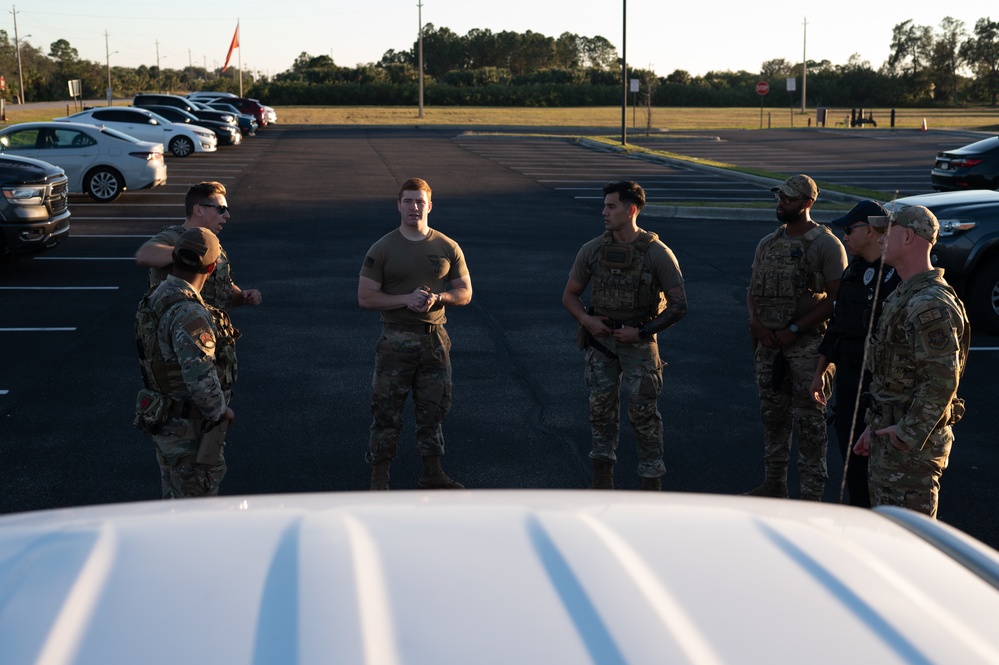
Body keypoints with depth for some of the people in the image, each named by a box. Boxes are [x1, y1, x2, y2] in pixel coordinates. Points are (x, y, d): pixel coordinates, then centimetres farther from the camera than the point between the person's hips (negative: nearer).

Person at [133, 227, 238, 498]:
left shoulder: (157, 298, 3)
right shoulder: (188, 314, -28)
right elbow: (201, 378, -33)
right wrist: (221, 412, -16)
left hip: (164, 420, 9)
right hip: (189, 430, -9)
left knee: (175, 499, 22)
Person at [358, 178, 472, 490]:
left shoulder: (447, 248, 5)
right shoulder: (382, 250, -2)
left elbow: (465, 292, 8)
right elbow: (365, 297, -6)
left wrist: (438, 297, -13)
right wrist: (406, 300, -18)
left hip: (434, 340, 3)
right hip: (395, 341, -3)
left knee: (434, 409, 11)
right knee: (387, 411, 0)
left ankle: (432, 474, 24)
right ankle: (379, 479, 9)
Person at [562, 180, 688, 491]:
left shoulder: (657, 253, -10)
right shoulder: (592, 250, 0)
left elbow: (678, 305, -8)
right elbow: (570, 294, 10)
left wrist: (642, 332, -14)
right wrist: (585, 319, -10)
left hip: (638, 341, -3)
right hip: (601, 338, 3)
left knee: (643, 411, -2)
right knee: (601, 407, 8)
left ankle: (652, 481, 9)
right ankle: (603, 477, 21)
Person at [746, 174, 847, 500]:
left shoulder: (827, 244, -8)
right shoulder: (768, 243, 12)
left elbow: (835, 299, -13)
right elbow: (753, 290, 16)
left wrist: (794, 330, -16)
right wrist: (756, 322, -4)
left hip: (808, 343, -6)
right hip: (768, 342, 6)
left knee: (808, 420, -2)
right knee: (772, 415, 14)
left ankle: (812, 494, 5)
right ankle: (774, 483, 25)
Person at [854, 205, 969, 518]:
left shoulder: (930, 305, -22)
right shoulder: (905, 295, 14)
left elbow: (942, 381, -26)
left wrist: (908, 433, -22)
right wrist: (875, 425, 20)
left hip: (911, 444, -11)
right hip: (891, 432, 11)